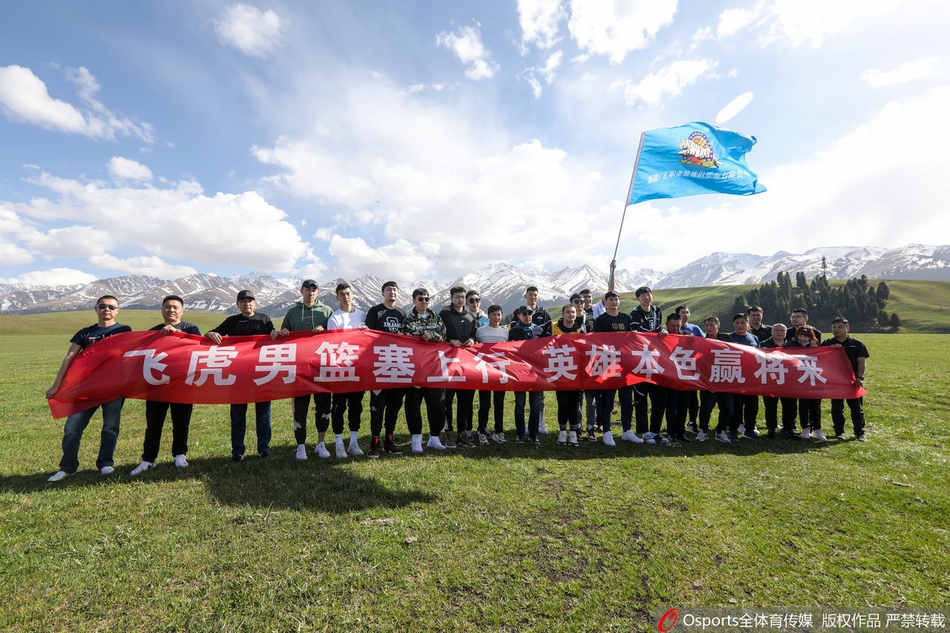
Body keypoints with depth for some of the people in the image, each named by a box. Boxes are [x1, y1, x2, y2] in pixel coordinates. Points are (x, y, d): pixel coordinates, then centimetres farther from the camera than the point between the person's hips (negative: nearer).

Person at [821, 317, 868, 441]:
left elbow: (862, 362, -1)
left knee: (857, 407, 5)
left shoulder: (857, 344, 3)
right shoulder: (827, 344, 5)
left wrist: (860, 377, -11)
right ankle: (839, 432, 17)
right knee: (836, 407, 8)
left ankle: (859, 433, 15)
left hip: (853, 381, -1)